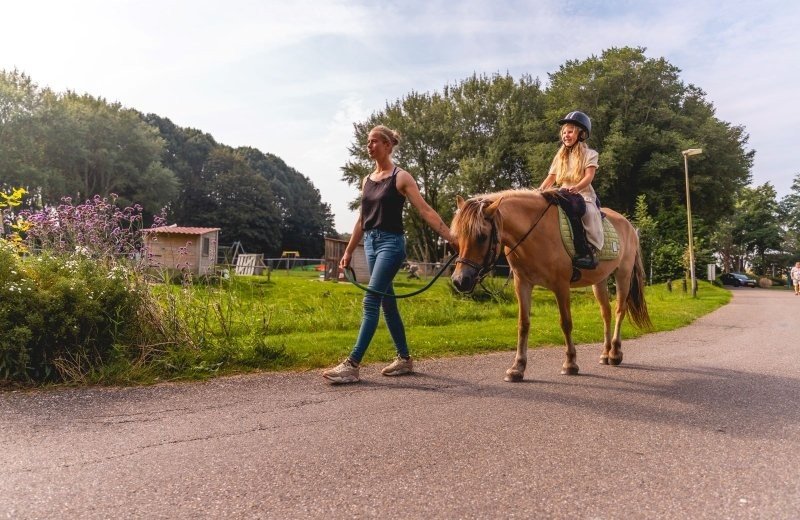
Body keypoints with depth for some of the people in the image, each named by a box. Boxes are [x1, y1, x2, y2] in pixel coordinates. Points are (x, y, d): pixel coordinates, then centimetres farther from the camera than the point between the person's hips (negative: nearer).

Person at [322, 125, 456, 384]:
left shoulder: (401, 177, -5)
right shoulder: (367, 180, 14)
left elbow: (426, 211, -9)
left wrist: (451, 238, -16)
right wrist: (348, 251, 17)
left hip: (391, 243, -7)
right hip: (371, 243, 8)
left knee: (371, 301, -13)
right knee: (387, 303, 10)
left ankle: (352, 365, -12)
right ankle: (404, 359, 22)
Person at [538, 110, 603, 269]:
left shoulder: (589, 154, 5)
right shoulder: (560, 156, 19)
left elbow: (589, 177, -10)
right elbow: (551, 177, 15)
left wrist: (576, 187, -31)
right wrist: (540, 190, -6)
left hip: (584, 194, -5)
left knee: (587, 211, -37)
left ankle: (590, 251, -36)